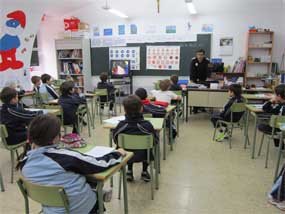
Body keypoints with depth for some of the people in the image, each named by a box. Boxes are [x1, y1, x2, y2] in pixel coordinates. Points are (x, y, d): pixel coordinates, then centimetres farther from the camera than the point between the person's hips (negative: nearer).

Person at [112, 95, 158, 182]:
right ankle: (144, 172, 33)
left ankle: (129, 171, 33)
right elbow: (156, 141, -11)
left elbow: (115, 141, -4)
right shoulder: (147, 125, -26)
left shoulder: (120, 125, -22)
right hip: (143, 156, -1)